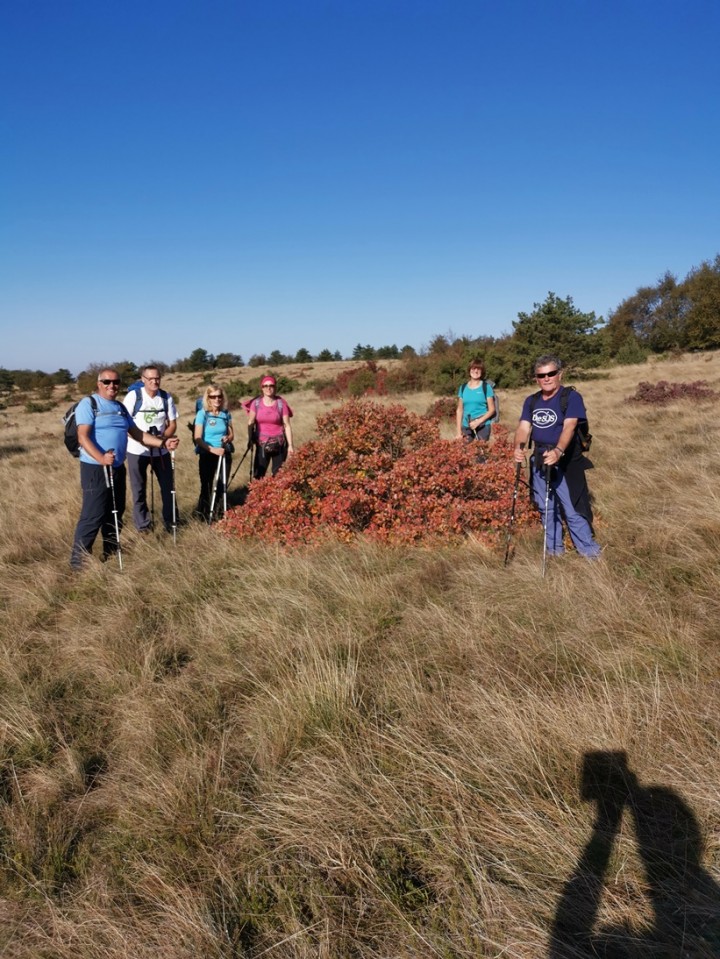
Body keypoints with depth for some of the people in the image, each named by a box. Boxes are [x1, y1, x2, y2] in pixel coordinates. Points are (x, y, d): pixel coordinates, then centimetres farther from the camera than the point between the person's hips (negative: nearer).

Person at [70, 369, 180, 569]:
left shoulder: (120, 407, 16)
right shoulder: (88, 404, -9)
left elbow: (137, 433, 16)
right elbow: (83, 437, -19)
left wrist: (163, 443, 4)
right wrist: (101, 458, -34)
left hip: (118, 468, 8)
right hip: (95, 469, -8)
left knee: (115, 513, 15)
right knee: (93, 516, -8)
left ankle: (111, 555, 29)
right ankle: (79, 560, 1)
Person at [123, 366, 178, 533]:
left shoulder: (166, 397, -1)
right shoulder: (133, 396, -10)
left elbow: (173, 424, 3)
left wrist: (162, 438, -16)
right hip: (137, 450, -2)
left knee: (167, 486, 7)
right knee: (139, 489, 6)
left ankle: (170, 520, 21)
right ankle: (143, 524, 18)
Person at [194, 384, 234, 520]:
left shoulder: (226, 413, 2)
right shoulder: (202, 413, -9)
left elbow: (231, 434, 11)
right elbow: (198, 438, -13)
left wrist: (228, 438, -13)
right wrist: (213, 449, -26)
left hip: (224, 454, 3)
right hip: (207, 455, -3)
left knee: (221, 486, 8)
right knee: (207, 486, 4)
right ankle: (203, 513, 20)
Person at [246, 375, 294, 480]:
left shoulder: (281, 403, -4)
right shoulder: (256, 403, 0)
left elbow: (287, 425, -3)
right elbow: (250, 422, -1)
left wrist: (290, 445, -7)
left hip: (279, 444, -1)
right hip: (261, 444, 1)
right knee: (258, 475, 0)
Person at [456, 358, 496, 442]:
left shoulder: (486, 387, 1)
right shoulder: (463, 388, 9)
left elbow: (492, 410, 0)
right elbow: (460, 410, 10)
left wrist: (478, 422, -13)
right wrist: (459, 431, 5)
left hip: (482, 426, -3)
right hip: (466, 427, 3)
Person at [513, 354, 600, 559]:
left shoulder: (571, 397, -8)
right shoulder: (531, 401, 9)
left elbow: (569, 427, -21)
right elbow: (524, 427, 0)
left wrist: (558, 451, -38)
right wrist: (518, 448, -22)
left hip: (565, 462, -6)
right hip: (539, 461, 6)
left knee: (573, 508, -5)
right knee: (546, 508, 14)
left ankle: (588, 549, 9)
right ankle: (554, 548, 28)